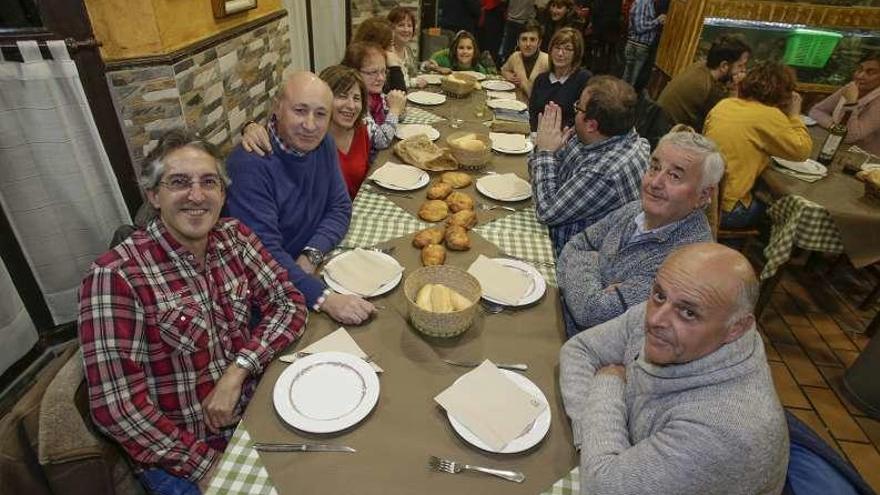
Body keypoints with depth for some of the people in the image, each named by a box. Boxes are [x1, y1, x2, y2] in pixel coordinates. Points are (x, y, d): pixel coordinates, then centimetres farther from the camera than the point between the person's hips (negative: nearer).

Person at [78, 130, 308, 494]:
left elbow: (289, 304, -4)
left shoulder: (233, 237, -5)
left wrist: (237, 369, -17)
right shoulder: (116, 275, -19)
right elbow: (116, 406, -19)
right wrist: (209, 465, -17)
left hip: (254, 410, 4)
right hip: (177, 453, -3)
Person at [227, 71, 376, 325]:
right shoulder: (250, 164, -24)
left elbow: (340, 209, 2)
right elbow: (263, 253, -28)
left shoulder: (322, 143, -1)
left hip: (315, 266, 7)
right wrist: (324, 298, -36)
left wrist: (311, 255, -15)